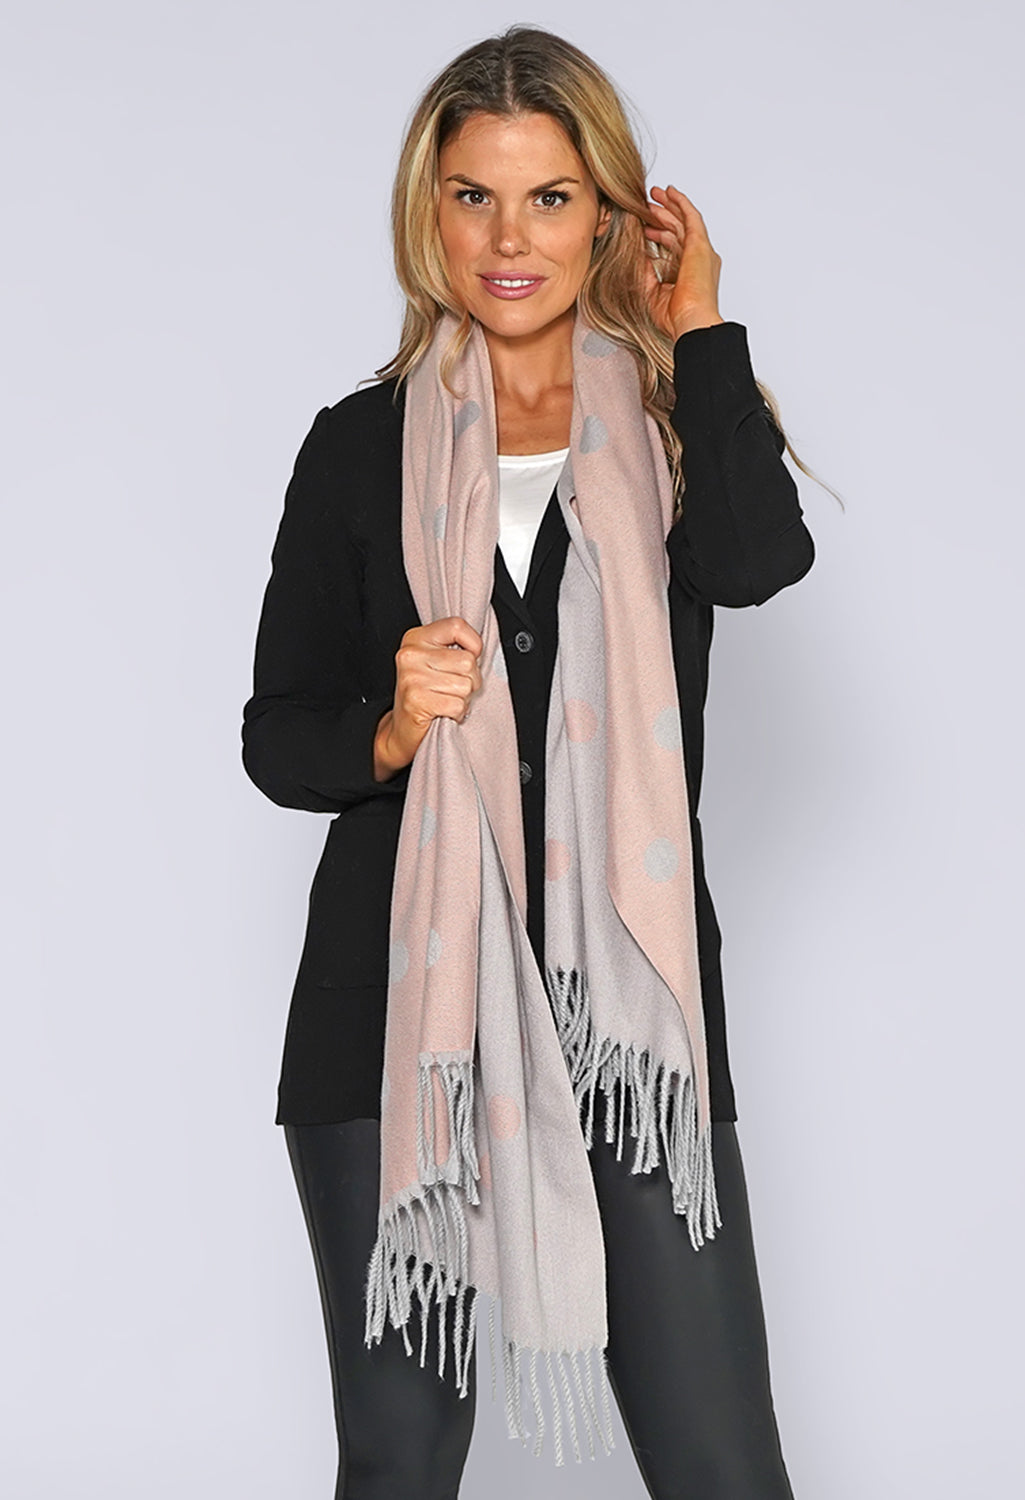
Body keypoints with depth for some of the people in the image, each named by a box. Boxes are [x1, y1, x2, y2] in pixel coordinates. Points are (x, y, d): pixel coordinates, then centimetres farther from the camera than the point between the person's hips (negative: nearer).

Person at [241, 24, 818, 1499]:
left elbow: (756, 558, -17)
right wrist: (389, 732, -13)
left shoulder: (674, 417, 7)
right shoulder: (362, 447, 7)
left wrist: (698, 324, -5)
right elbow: (276, 736, 8)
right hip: (398, 996, 1)